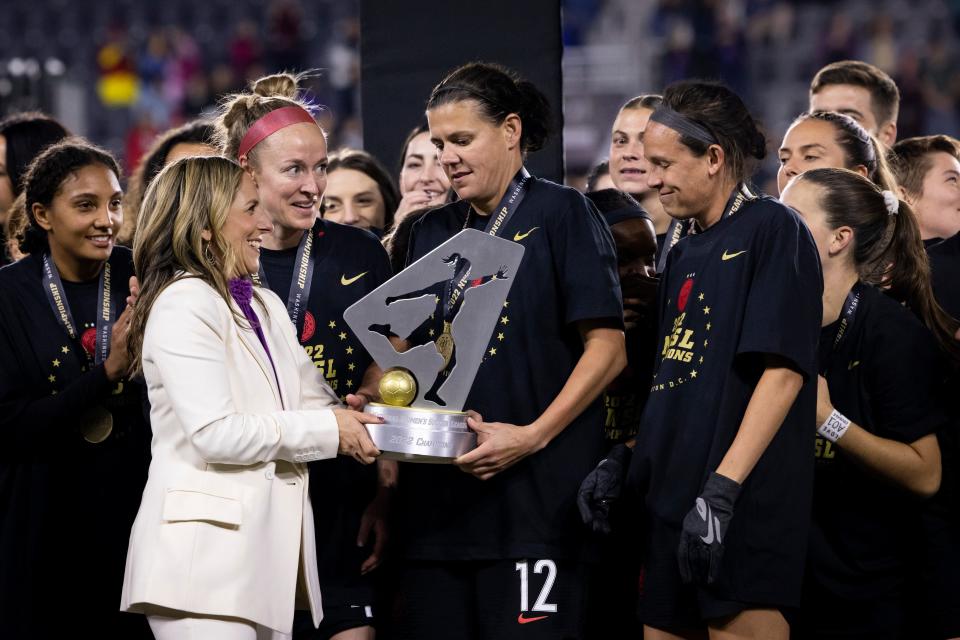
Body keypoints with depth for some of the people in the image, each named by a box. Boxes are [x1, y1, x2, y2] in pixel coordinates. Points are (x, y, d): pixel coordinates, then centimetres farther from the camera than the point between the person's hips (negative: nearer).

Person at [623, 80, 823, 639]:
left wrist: (722, 488, -22)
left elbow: (783, 372, -15)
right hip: (671, 501, 9)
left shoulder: (772, 230, -6)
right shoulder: (685, 255, 19)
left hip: (742, 509, -8)